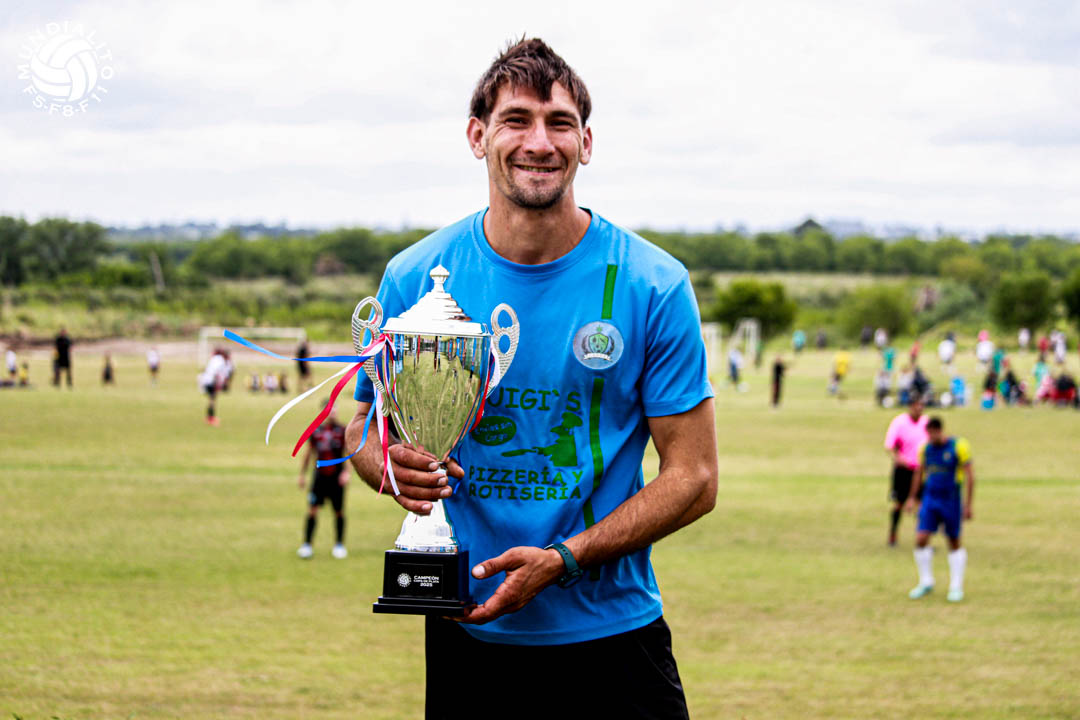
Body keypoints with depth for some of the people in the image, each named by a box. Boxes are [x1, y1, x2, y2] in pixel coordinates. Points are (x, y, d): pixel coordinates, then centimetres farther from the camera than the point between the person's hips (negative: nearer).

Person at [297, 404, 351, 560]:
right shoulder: (316, 431, 4)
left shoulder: (342, 431, -1)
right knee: (312, 510, -5)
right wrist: (302, 475, 15)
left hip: (337, 477, -1)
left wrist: (346, 472, -15)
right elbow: (308, 454, 14)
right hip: (320, 475, 1)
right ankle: (307, 544, 0)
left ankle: (339, 545, 18)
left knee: (339, 512, 5)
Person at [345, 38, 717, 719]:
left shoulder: (653, 286, -7)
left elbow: (693, 478, -6)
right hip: (465, 632, 1)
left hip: (610, 633, -1)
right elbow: (366, 425, 10)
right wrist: (390, 464, -14)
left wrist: (562, 560, -18)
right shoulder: (414, 278, -2)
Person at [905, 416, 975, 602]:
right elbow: (919, 473, 18)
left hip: (951, 501, -4)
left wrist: (968, 504, -11)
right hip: (930, 500, 4)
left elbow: (970, 476, -9)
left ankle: (956, 587, 15)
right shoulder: (925, 448, 4)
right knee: (921, 540, -6)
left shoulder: (958, 447, -11)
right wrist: (912, 498, 19)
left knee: (954, 543, 5)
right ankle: (926, 583, 8)